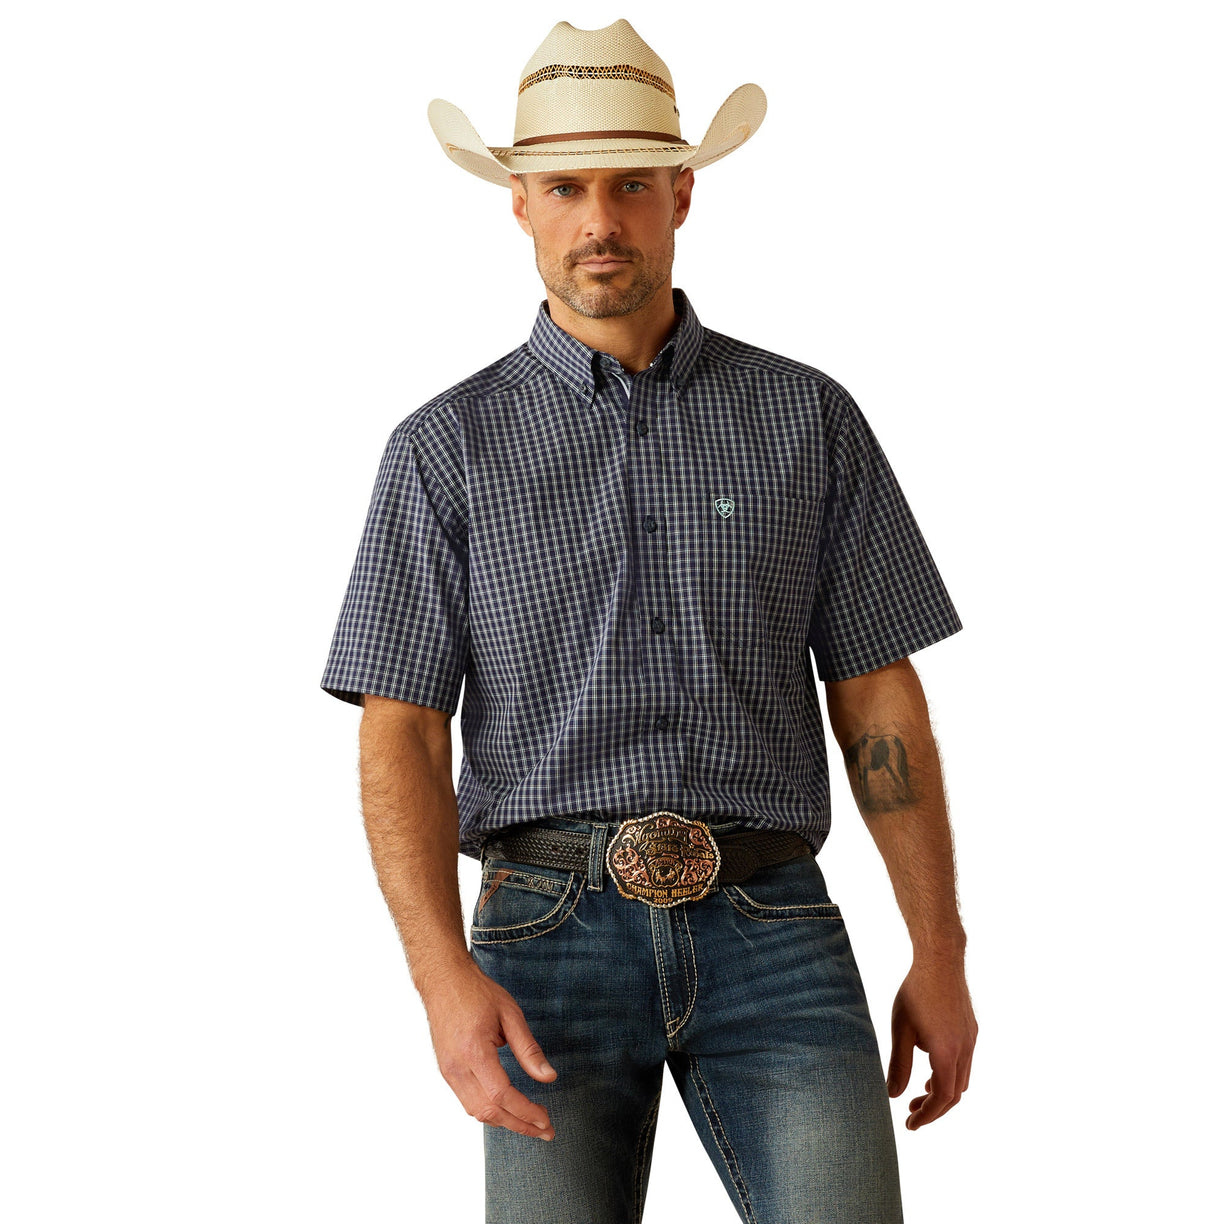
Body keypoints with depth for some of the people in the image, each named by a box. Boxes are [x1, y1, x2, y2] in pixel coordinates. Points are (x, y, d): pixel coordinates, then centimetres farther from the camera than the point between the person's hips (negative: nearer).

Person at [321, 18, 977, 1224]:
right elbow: (400, 739, -2)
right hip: (555, 942, 0)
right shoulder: (445, 449, 4)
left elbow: (880, 700, 8)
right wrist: (446, 980, -17)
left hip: (768, 936, 1)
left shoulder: (809, 420, 6)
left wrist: (941, 957, 5)